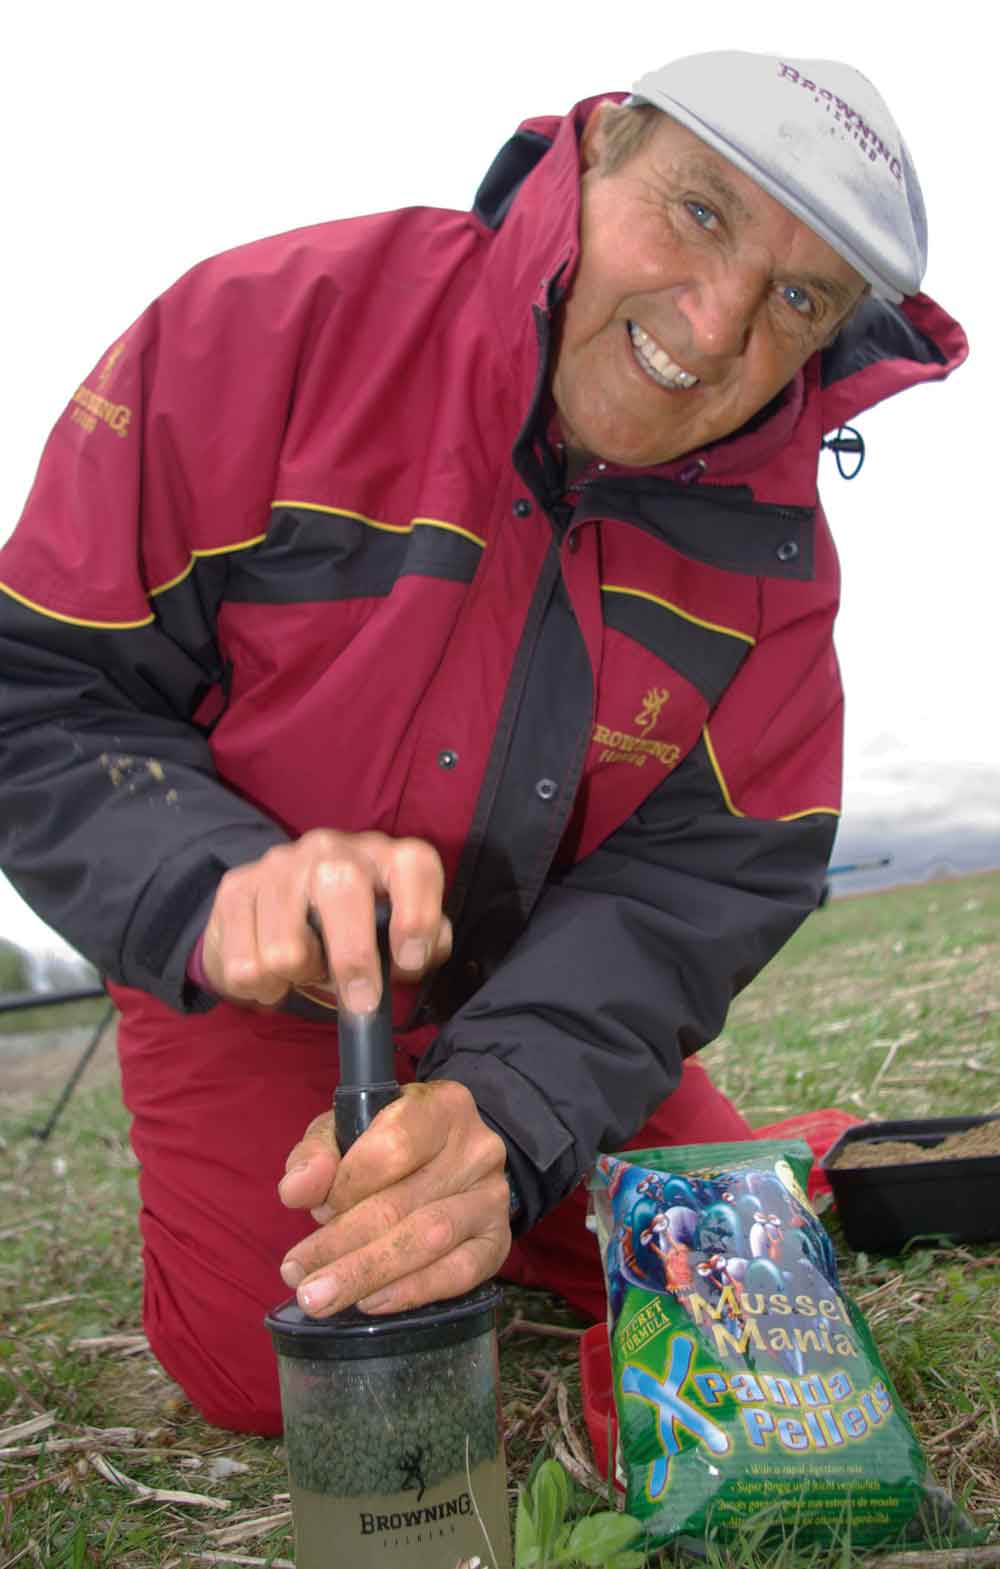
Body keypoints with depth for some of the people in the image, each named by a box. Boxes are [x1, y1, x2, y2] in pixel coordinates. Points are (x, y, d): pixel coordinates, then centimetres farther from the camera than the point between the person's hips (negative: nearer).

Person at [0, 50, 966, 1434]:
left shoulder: (774, 553, -14)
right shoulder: (271, 326, -24)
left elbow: (698, 881, -18)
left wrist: (504, 1116, -36)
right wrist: (221, 882, -42)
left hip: (536, 998, 3)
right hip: (244, 985, -2)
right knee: (273, 1372, -11)